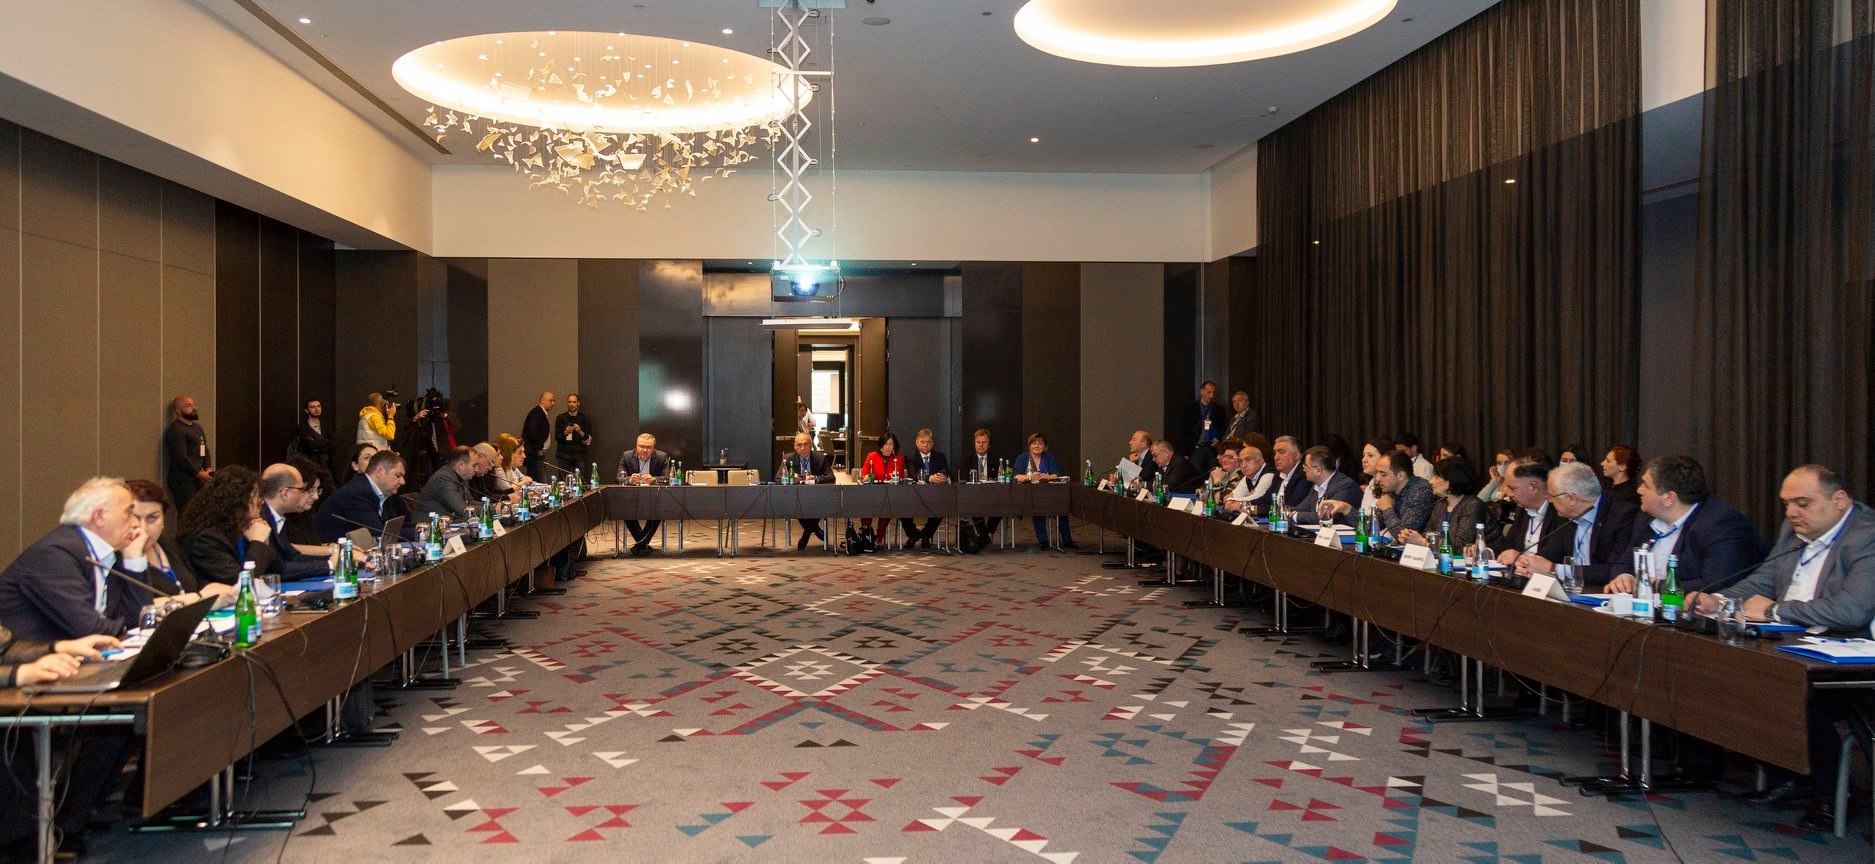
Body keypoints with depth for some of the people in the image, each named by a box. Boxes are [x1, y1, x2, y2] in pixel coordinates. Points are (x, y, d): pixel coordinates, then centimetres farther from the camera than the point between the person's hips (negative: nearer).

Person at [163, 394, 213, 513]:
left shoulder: (197, 427, 20)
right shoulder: (175, 430, -9)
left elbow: (205, 450, 22)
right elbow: (181, 457, -16)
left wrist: (208, 468, 5)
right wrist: (199, 473, -14)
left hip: (198, 479, 8)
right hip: (183, 480, -8)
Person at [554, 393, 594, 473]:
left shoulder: (584, 418, 5)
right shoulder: (560, 418, 8)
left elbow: (589, 440, 2)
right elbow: (557, 437, 2)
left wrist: (580, 432, -17)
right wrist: (565, 433, -18)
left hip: (579, 457, 0)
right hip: (564, 456, 1)